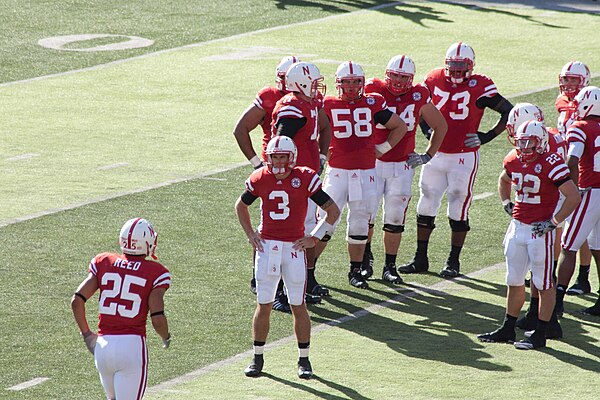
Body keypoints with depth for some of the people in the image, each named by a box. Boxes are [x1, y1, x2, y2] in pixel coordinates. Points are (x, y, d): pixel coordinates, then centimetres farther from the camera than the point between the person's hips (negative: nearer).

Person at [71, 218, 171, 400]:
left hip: (103, 345, 4)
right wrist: (166, 338, 12)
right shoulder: (154, 273, -3)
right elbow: (157, 320, -10)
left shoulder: (103, 263, 7)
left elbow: (76, 301, 0)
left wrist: (86, 334, 14)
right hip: (132, 345, -4)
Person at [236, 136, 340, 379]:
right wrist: (250, 234, 10)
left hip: (294, 248, -2)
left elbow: (333, 211, 0)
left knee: (298, 306, 2)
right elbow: (241, 206, 21)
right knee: (263, 306, 5)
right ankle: (257, 358, 16)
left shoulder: (305, 179, -7)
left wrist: (315, 238, -3)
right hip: (267, 247, 2)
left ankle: (304, 360, 13)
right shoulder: (261, 179, 1)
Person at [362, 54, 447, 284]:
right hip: (373, 162, -1)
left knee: (395, 218, 4)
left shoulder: (418, 96, -3)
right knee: (366, 214, 0)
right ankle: (365, 258, 23)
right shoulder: (373, 92, -9)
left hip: (402, 165, 1)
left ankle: (390, 267, 14)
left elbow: (440, 126, 10)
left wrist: (428, 155, 6)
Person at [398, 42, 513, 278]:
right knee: (426, 206, 8)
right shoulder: (435, 80, 2)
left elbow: (509, 112, -6)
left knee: (459, 210, 1)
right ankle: (420, 259, 18)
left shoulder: (479, 87, -9)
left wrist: (487, 137, -10)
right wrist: (426, 129, 6)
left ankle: (453, 262, 11)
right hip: (436, 153, 4)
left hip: (464, 156, -4)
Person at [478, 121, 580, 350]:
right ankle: (508, 329, 25)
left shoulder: (551, 164, -17)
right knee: (514, 281, 15)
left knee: (543, 283, 0)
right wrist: (506, 202, 14)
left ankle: (540, 334, 5)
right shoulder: (514, 160, 5)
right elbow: (504, 180, 30)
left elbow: (574, 197, -19)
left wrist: (553, 222, -18)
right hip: (517, 226, 7)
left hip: (540, 229, -7)